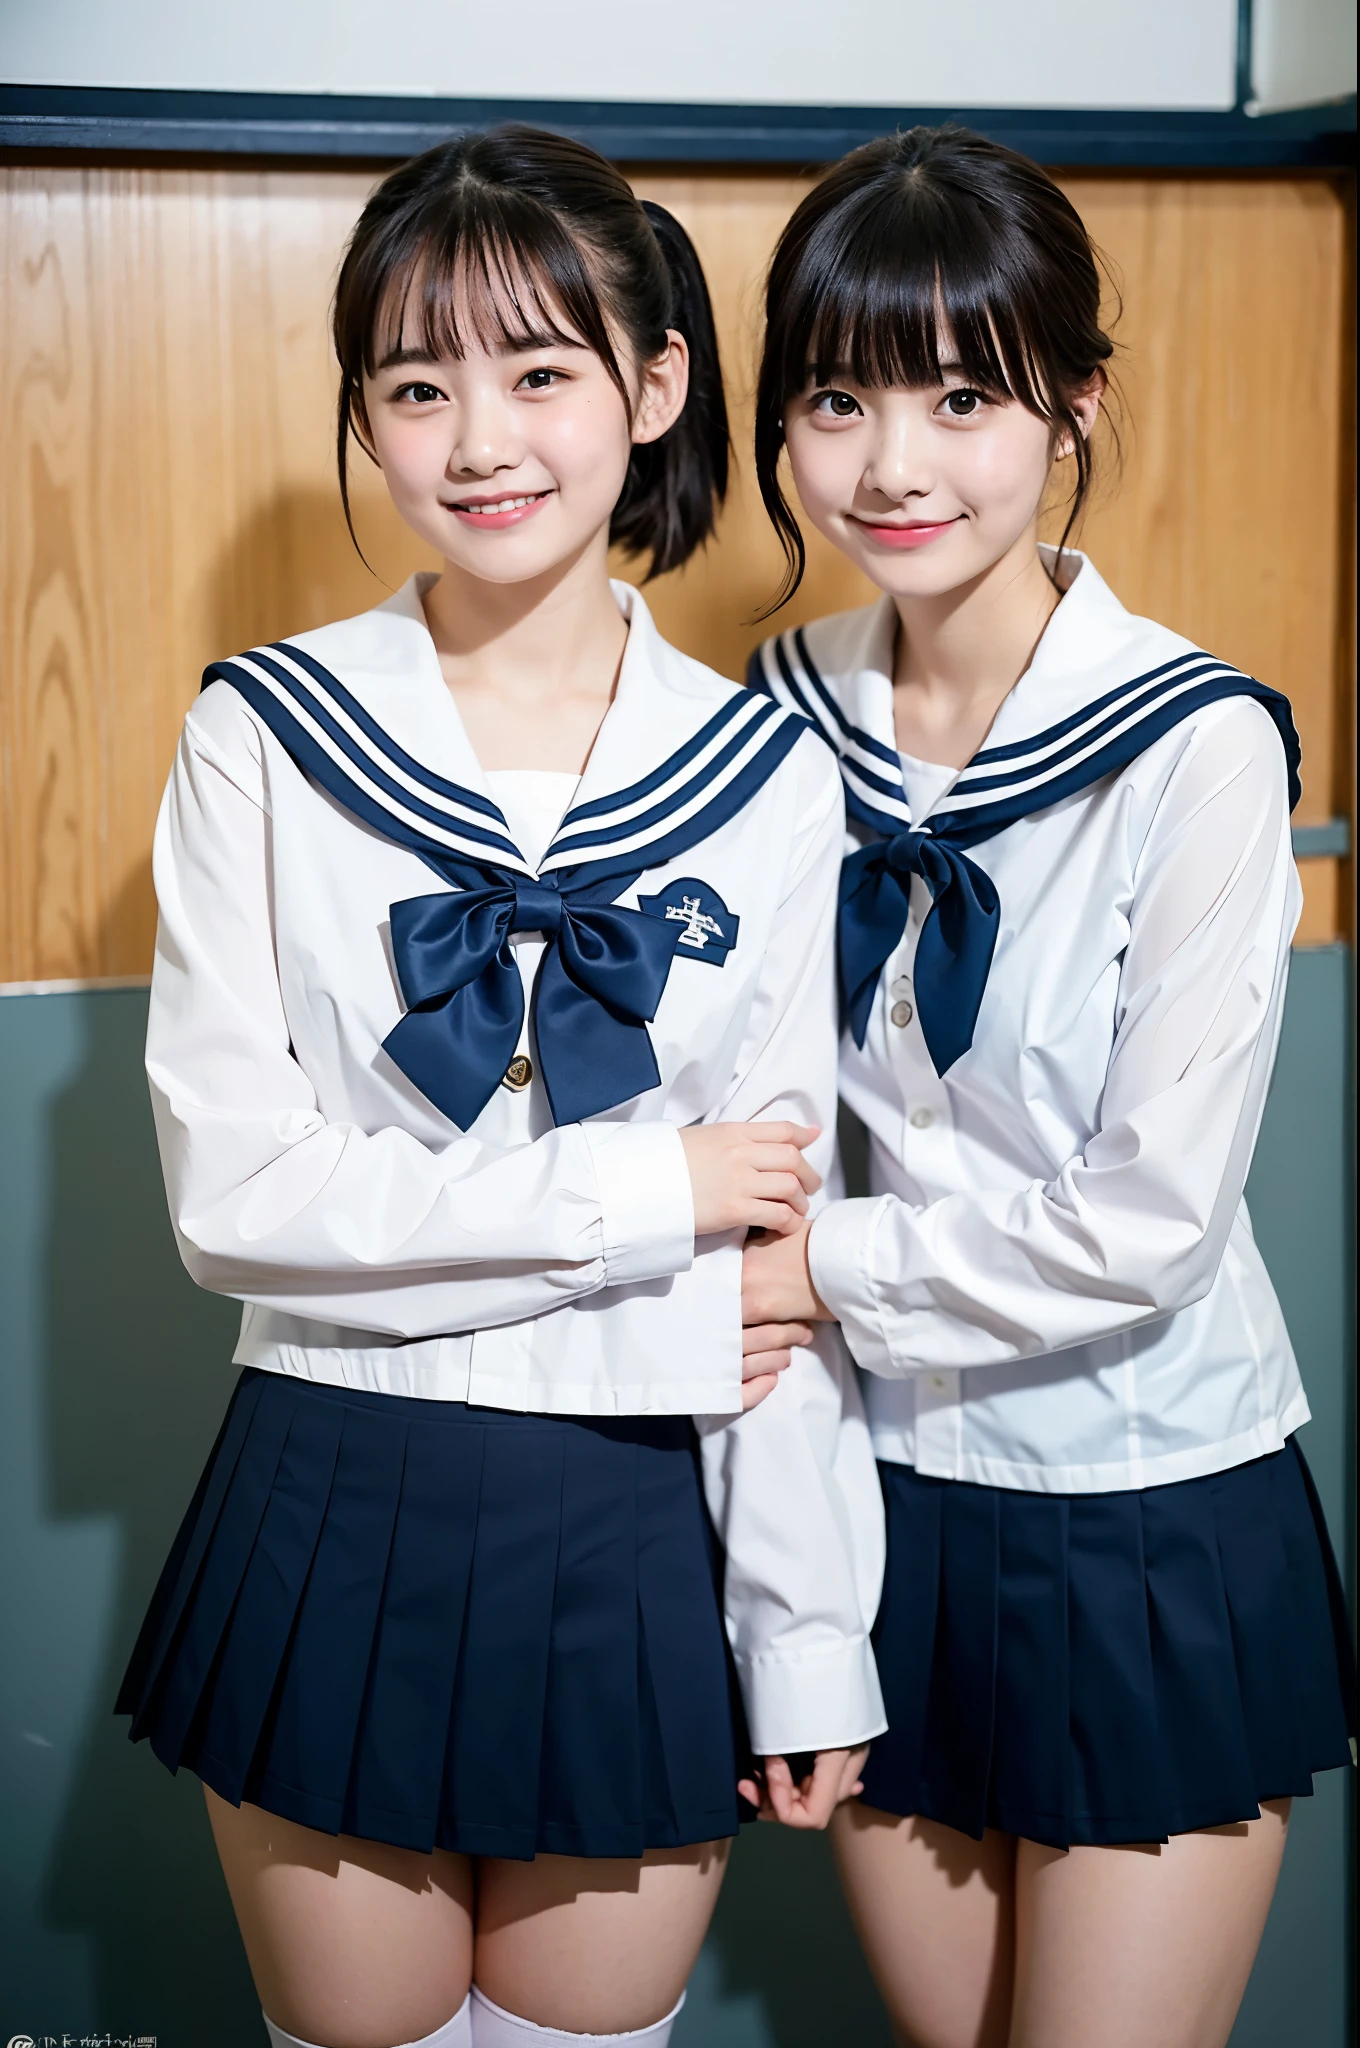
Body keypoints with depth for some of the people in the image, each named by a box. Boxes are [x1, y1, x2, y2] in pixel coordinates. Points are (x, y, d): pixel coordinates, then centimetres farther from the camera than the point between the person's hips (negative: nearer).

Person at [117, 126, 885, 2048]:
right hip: (339, 1517, -1)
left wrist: (812, 1637, 2)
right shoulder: (267, 737, -6)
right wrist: (636, 1199, -14)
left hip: (641, 1541, 1)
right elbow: (230, 1189, -11)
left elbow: (783, 1250, 2)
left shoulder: (769, 774, -1)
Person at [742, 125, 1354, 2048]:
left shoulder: (1197, 747, -18)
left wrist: (825, 1264, -12)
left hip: (1145, 1526, -4)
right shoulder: (789, 715, -3)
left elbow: (1146, 1221, -19)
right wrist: (735, 1268, -8)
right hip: (879, 1480, 5)